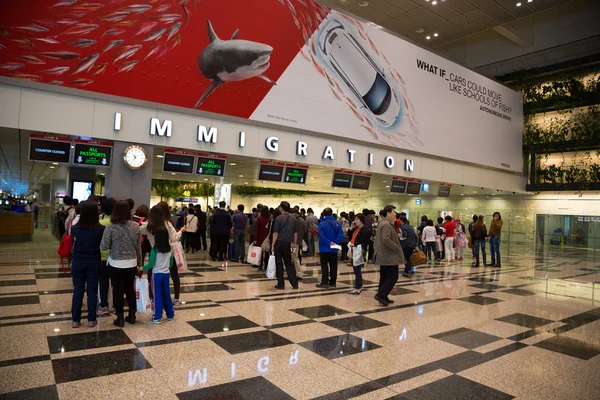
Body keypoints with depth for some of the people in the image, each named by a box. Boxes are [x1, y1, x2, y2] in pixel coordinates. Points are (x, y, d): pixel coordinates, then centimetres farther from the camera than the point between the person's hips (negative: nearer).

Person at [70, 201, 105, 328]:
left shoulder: (75, 228, -7)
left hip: (78, 262, 2)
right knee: (92, 291, 7)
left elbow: (73, 244, 3)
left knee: (78, 290, 11)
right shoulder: (100, 229, -13)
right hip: (93, 262, -1)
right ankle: (91, 320, 14)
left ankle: (75, 320, 17)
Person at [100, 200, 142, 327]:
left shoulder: (111, 227, -13)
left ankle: (120, 318, 16)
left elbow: (103, 246, -11)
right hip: (131, 263, 3)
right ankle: (132, 315, 26)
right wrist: (139, 263, 14)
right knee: (130, 288, 16)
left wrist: (112, 245, 11)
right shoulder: (136, 226, -2)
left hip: (116, 264, -3)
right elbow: (138, 247, 5)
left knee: (118, 290, 8)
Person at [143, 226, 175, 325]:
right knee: (166, 294, 15)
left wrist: (141, 268, 0)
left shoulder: (155, 249, -16)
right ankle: (170, 314, 24)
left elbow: (151, 264, -13)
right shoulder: (170, 249, -1)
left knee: (157, 295, 3)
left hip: (157, 274, -4)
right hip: (166, 274, 5)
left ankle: (157, 317, 7)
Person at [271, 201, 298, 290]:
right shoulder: (293, 219, 6)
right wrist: (294, 244, 18)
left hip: (279, 243, -4)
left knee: (279, 264, 4)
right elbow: (295, 233, 10)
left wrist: (272, 244, -8)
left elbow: (276, 233, -12)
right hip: (288, 244, 4)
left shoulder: (278, 218, -9)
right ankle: (294, 283, 11)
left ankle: (281, 284, 8)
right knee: (289, 263, 13)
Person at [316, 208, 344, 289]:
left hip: (324, 248, -4)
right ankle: (333, 282, 18)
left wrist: (329, 242, -18)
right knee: (333, 265, 12)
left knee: (324, 265, 3)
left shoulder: (322, 224, -12)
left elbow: (321, 236, -22)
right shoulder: (337, 223, 0)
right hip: (334, 249, 4)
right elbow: (340, 235, -8)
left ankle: (325, 283, 2)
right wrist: (335, 243, -11)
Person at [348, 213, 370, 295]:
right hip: (353, 252, 9)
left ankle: (357, 288, 3)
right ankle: (359, 286, 24)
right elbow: (351, 237, 18)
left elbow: (364, 243, -18)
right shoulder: (356, 229, 14)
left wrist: (354, 244, -18)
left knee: (357, 270, -4)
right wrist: (352, 227, 9)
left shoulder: (365, 230, -13)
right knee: (356, 270, 14)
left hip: (358, 252, -9)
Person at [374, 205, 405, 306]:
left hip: (384, 256, 11)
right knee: (393, 277, -6)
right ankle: (381, 295, -7)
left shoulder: (382, 223, 16)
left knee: (384, 277, 14)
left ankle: (383, 297, 19)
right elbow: (386, 239, -27)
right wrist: (397, 248, -19)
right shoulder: (386, 224, -17)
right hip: (389, 256, -11)